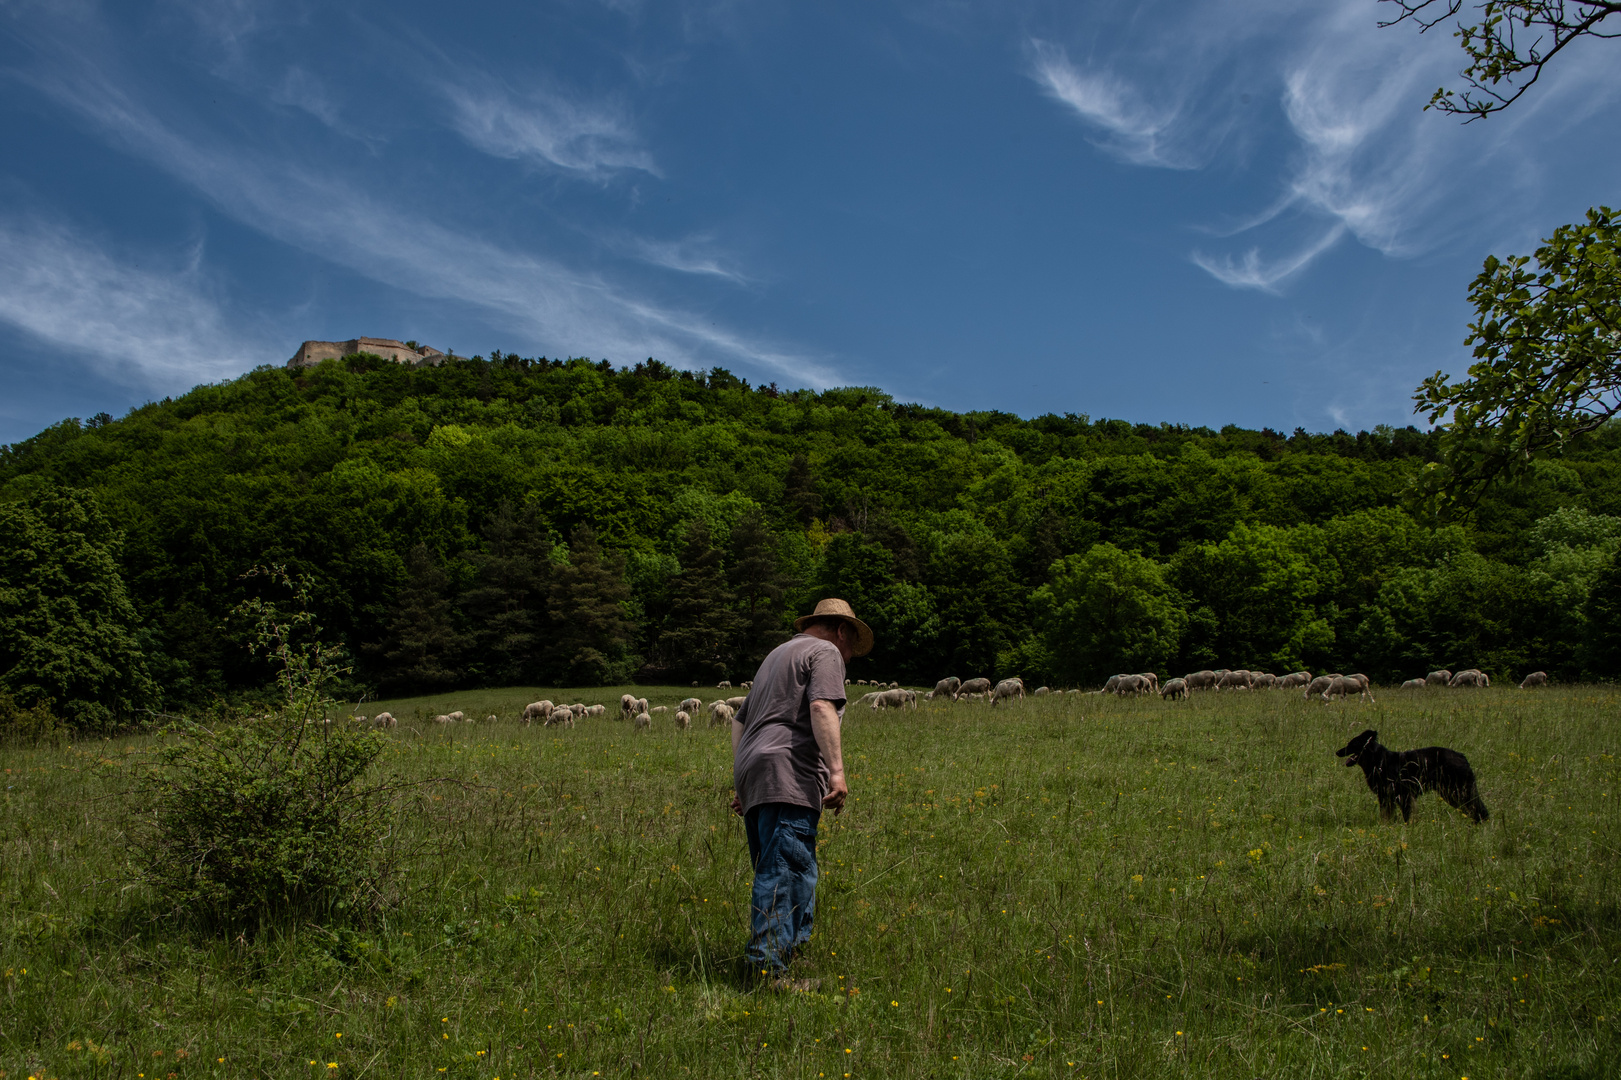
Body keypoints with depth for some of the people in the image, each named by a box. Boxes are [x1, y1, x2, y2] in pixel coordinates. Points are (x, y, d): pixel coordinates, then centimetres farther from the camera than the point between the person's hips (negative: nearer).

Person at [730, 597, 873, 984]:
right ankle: (768, 970, -18)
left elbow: (739, 721, 31)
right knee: (786, 872, -13)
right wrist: (837, 770, -19)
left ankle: (795, 949, 14)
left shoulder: (778, 654, 32)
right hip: (788, 777, -9)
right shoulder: (825, 653, 5)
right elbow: (822, 708, -14)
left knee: (786, 874, 13)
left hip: (753, 777, 9)